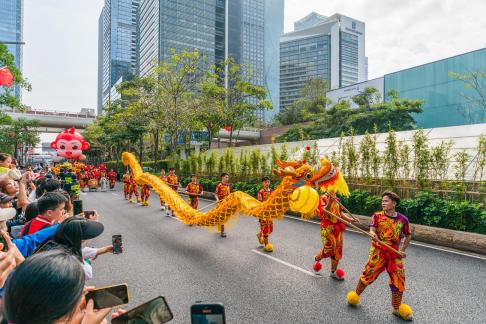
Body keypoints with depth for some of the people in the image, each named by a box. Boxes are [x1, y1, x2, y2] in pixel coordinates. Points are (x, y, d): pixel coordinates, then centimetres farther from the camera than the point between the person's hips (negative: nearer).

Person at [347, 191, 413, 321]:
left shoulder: (402, 219, -1)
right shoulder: (377, 216, -6)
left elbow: (408, 236, 13)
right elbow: (372, 230, -18)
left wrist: (402, 250, 6)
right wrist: (373, 235, -41)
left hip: (394, 254, 2)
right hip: (378, 252, -2)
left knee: (399, 281, 8)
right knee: (368, 275, 2)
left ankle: (397, 308, 29)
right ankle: (356, 294, 28)